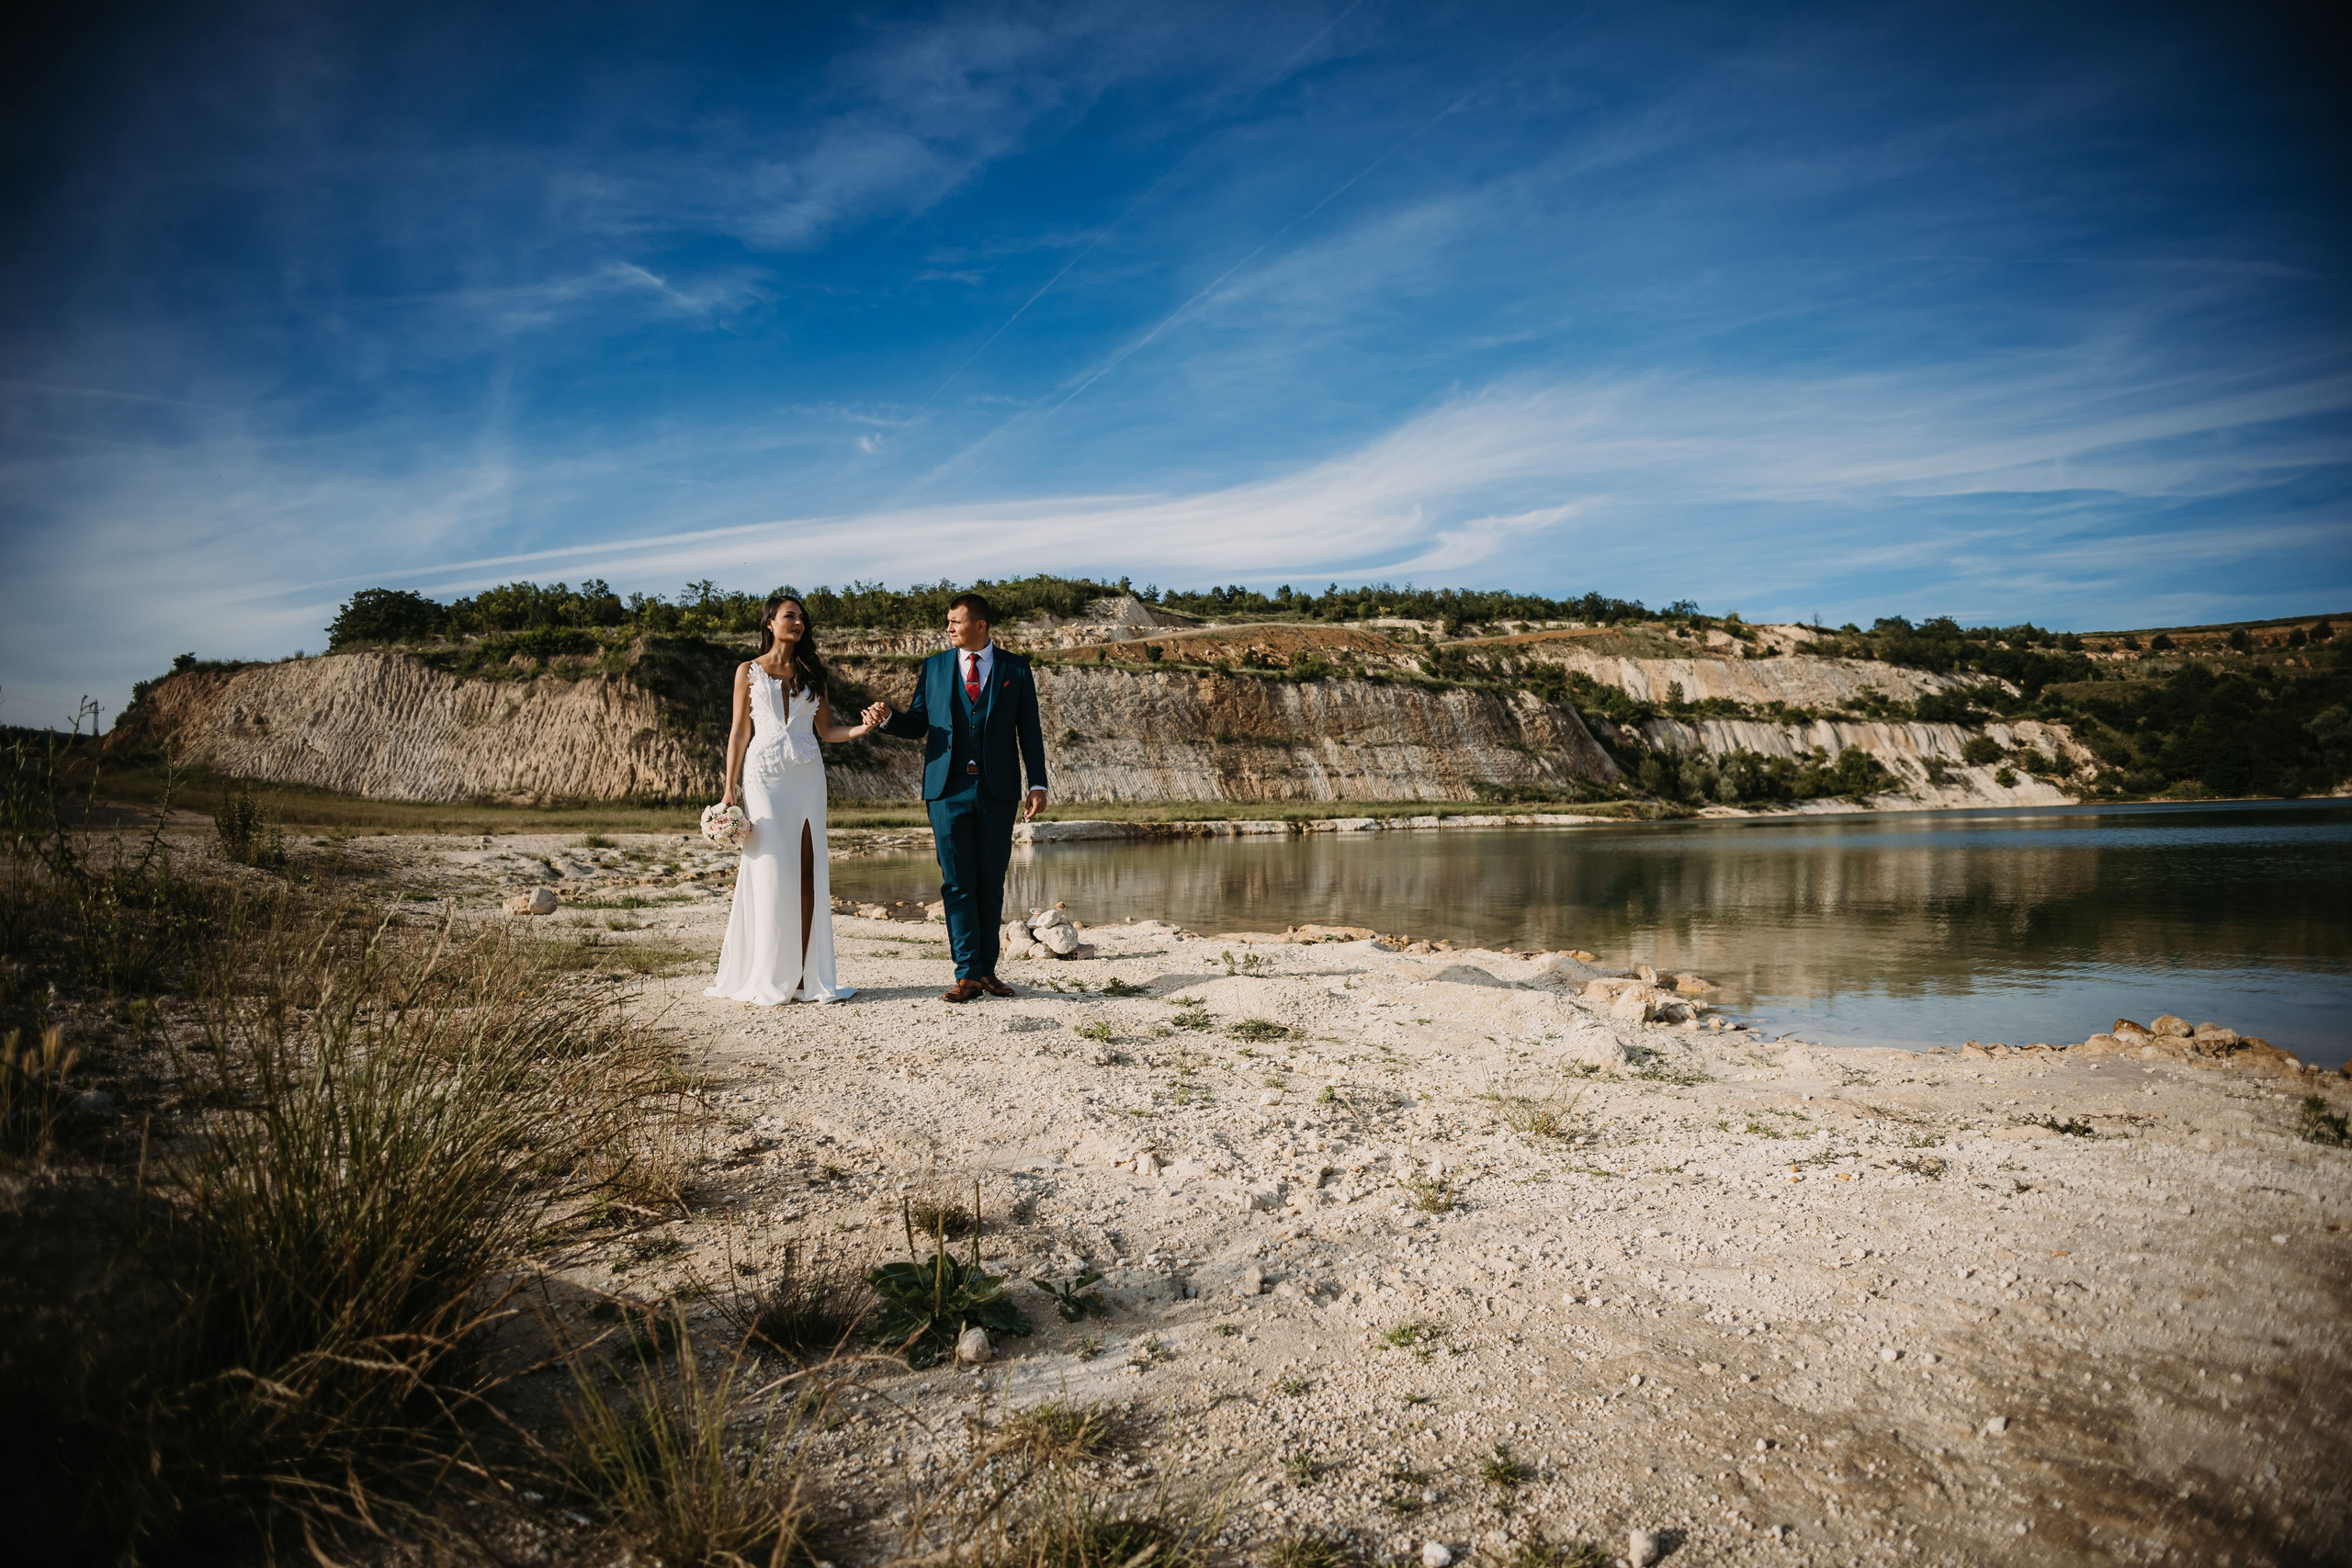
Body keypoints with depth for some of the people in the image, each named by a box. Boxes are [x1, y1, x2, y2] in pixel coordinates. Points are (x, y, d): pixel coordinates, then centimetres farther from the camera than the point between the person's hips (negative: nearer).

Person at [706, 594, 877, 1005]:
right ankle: (771, 980, 1)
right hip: (765, 775, -3)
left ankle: (805, 976, -1)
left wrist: (863, 728, -8)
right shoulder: (748, 671, 8)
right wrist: (730, 788, -1)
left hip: (807, 776, 3)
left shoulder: (810, 673, 15)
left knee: (808, 871, -2)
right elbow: (739, 732, 5)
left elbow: (826, 730, 10)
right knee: (771, 872, -6)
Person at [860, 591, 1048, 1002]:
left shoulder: (1015, 669, 6)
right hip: (948, 788, 1)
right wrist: (886, 719, -8)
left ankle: (987, 969, 14)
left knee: (991, 883, 5)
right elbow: (917, 724, 12)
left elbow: (1029, 731, 6)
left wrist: (1037, 783, -1)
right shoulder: (934, 667, 11)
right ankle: (967, 975, 0)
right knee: (958, 883, -2)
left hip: (997, 790, -1)